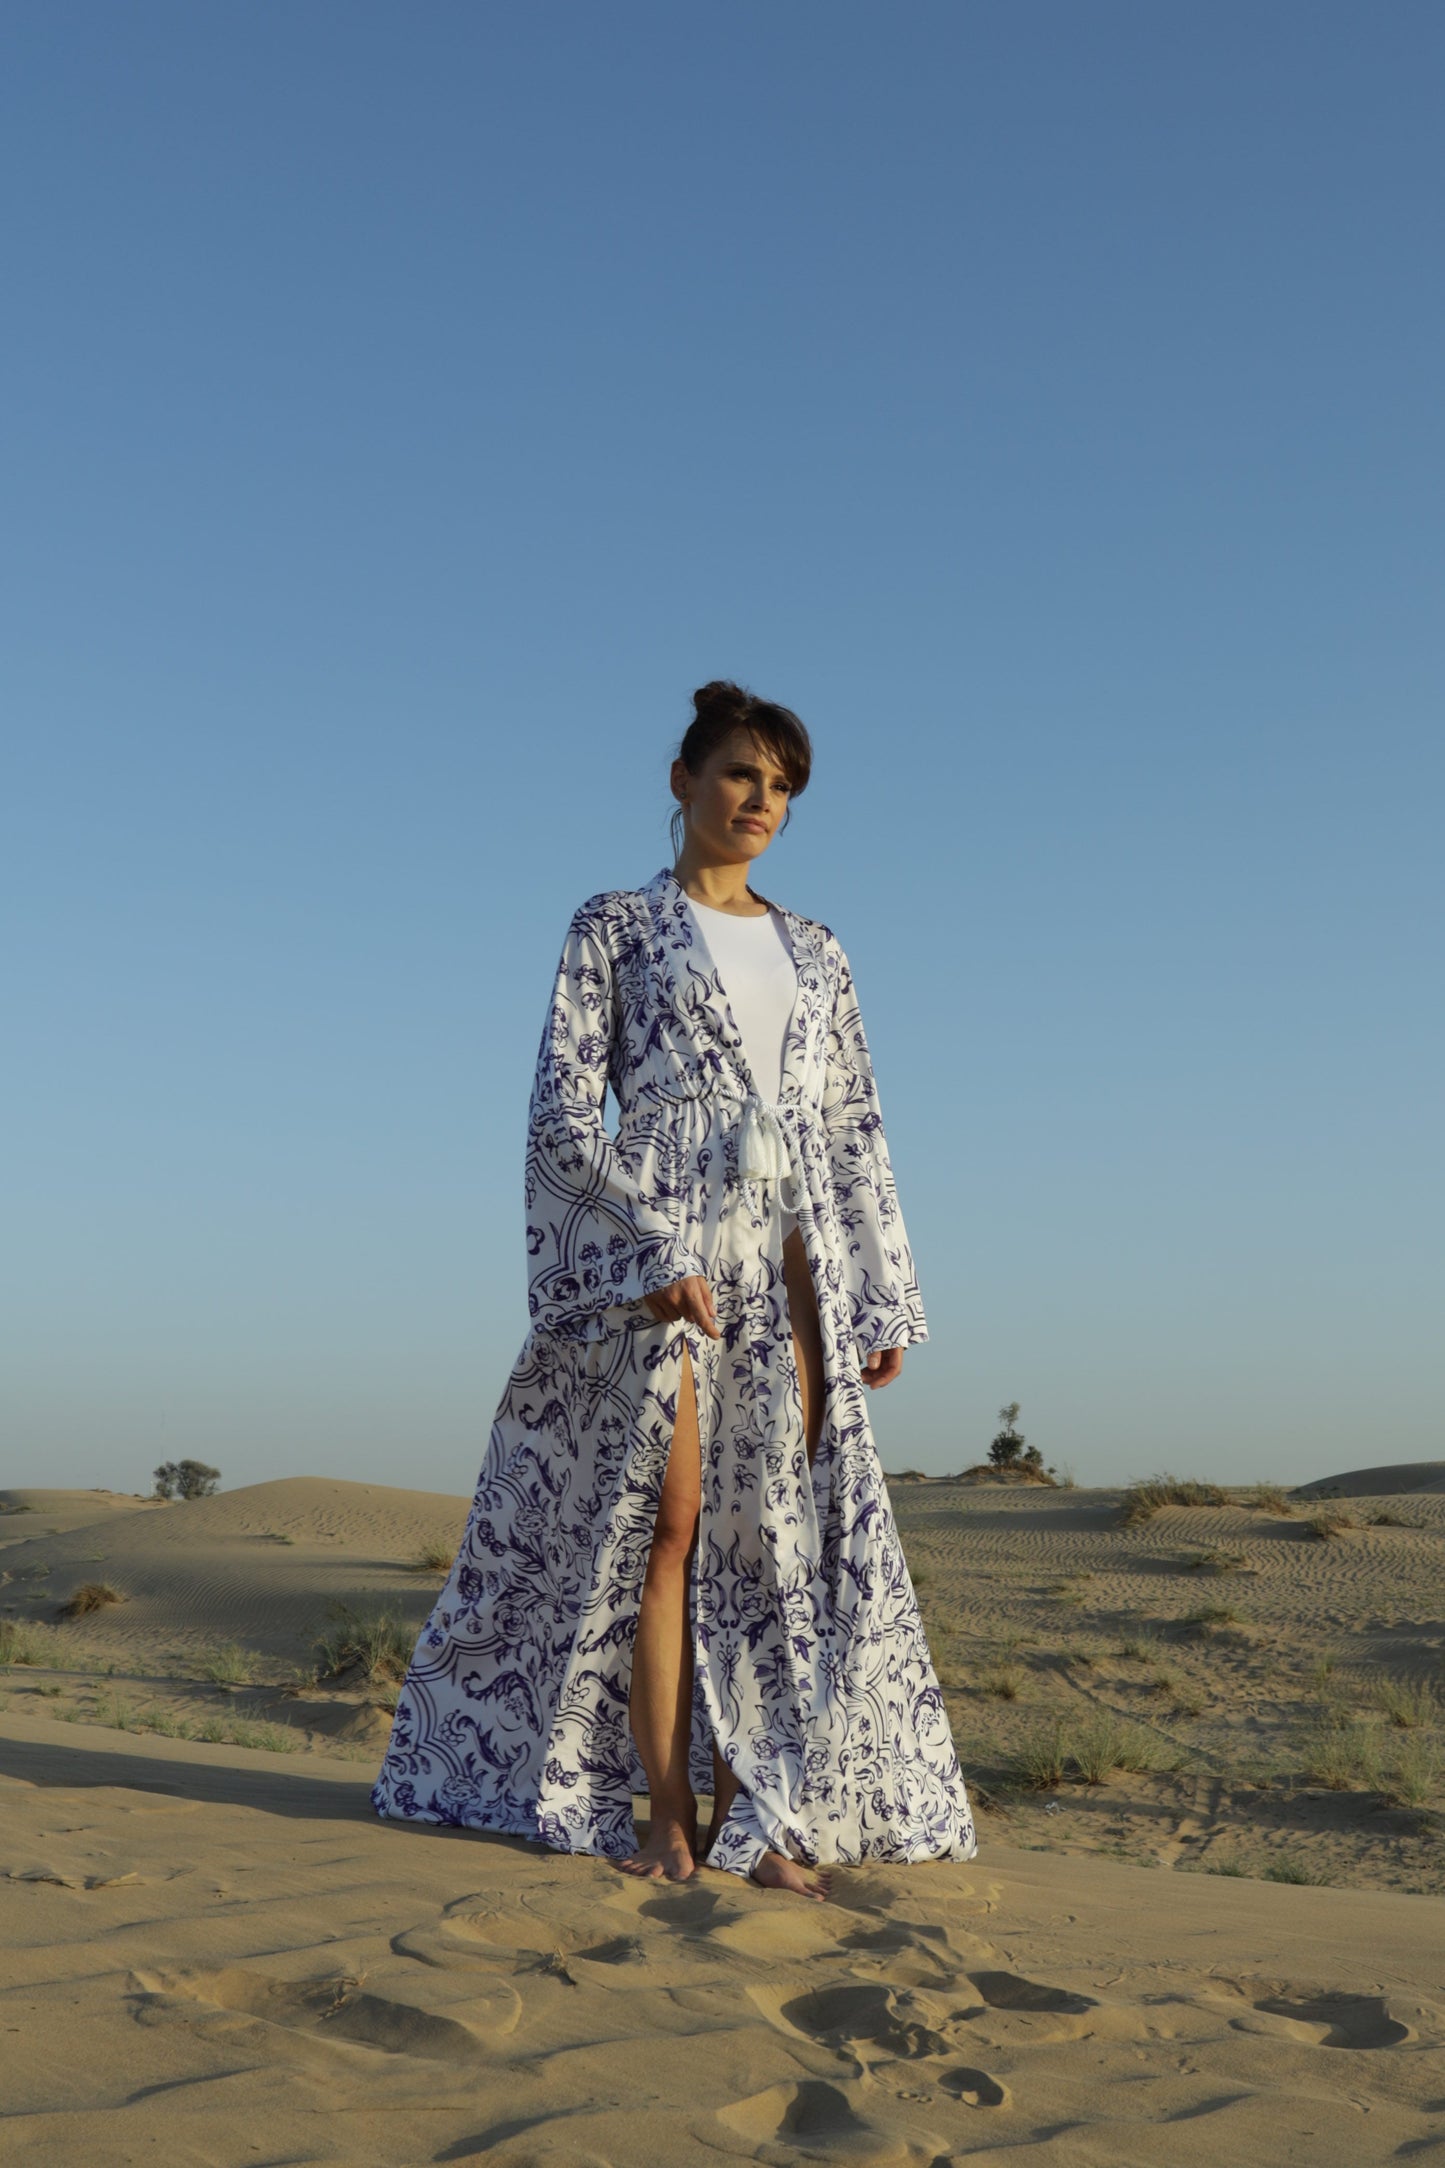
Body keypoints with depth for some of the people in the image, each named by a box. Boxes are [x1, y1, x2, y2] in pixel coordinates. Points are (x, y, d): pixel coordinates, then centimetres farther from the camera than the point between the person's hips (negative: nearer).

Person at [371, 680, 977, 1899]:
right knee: (671, 1520, -6)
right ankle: (668, 1821, 1)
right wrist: (656, 1249, -15)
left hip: (793, 1255, 4)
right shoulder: (612, 928, 6)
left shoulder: (815, 952, 19)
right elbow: (563, 1118, -3)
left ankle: (758, 1813, 4)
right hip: (658, 1246, -4)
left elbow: (856, 1134, 17)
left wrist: (883, 1297, 11)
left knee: (779, 1525, -1)